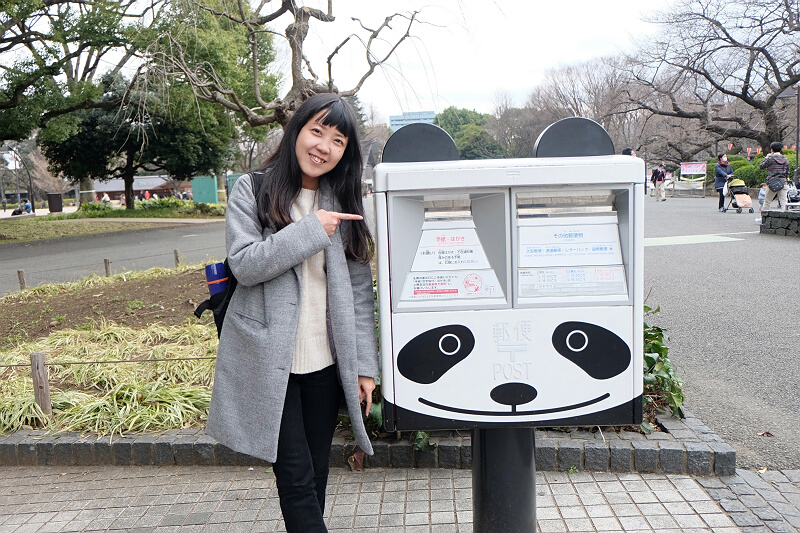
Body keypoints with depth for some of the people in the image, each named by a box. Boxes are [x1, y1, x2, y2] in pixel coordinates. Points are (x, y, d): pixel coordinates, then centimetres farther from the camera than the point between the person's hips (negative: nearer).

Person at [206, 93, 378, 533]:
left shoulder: (343, 203, 8)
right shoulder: (252, 190, 0)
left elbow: (359, 289, 6)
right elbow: (244, 264, -11)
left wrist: (365, 364, 3)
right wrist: (311, 230, -17)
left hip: (325, 361, 3)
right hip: (268, 360, -3)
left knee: (316, 472, 14)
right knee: (296, 476, -2)